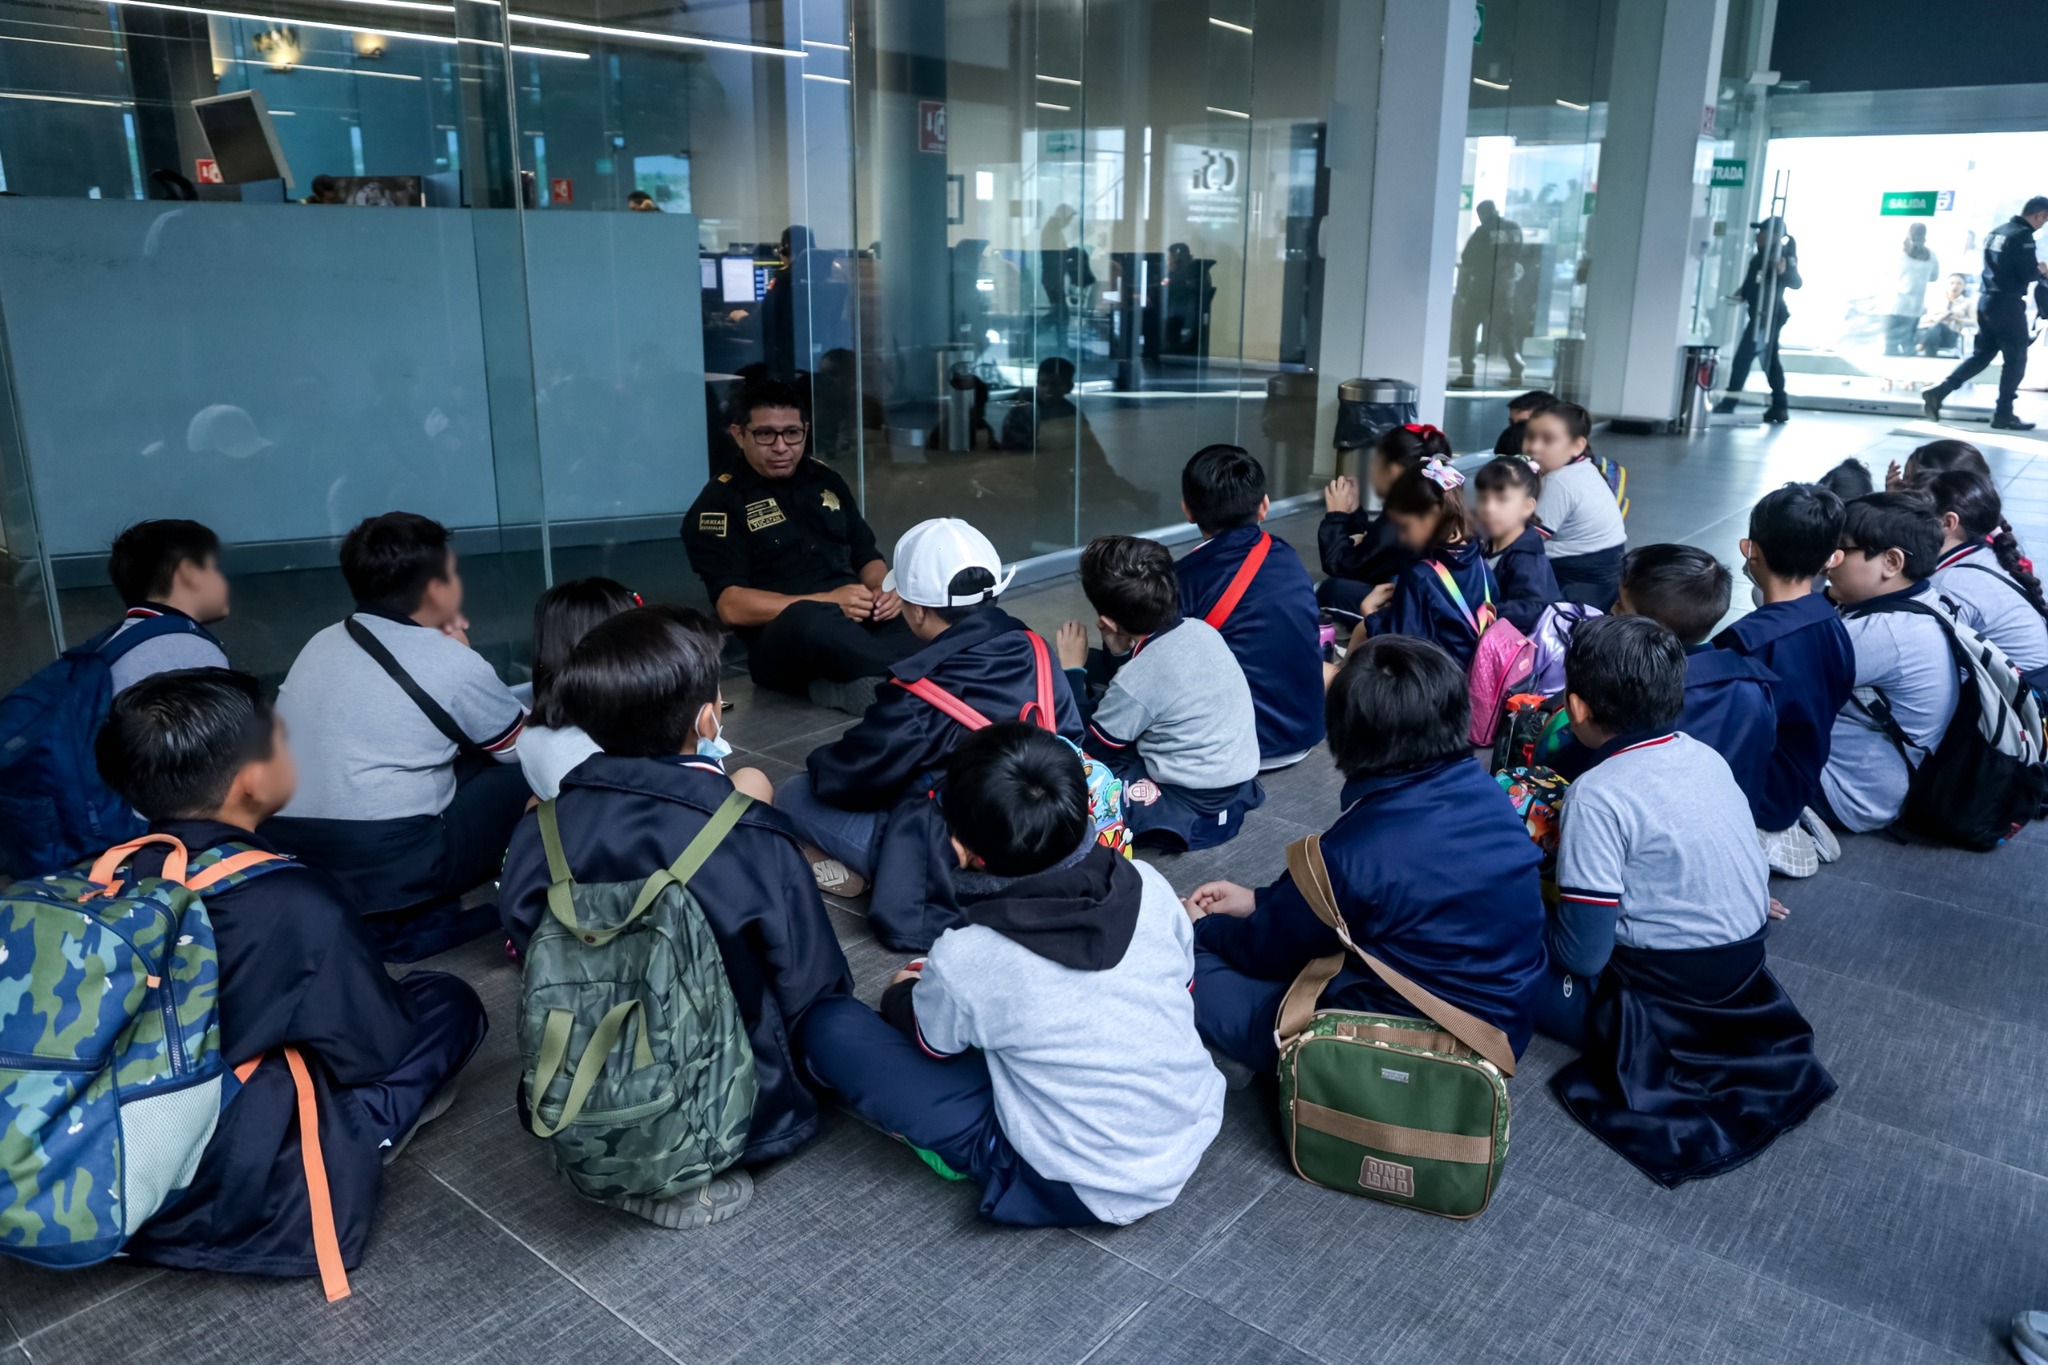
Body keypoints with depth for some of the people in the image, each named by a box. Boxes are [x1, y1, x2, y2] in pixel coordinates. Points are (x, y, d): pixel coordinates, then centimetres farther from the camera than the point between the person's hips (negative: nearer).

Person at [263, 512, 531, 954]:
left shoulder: (322, 642, 13)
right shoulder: (451, 663, -5)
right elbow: (529, 745, 10)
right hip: (387, 868, -7)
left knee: (451, 759, 24)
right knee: (525, 771, 9)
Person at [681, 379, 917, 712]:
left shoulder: (826, 480, 18)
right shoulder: (719, 503, 0)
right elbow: (731, 605, -10)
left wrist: (885, 591, -4)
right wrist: (828, 601, -20)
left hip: (860, 617, 5)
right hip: (783, 640, -5)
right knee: (805, 619, -41)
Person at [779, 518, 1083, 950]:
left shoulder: (918, 696, -21)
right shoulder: (1033, 649, -6)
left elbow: (848, 778, -10)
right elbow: (1071, 736, 6)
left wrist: (818, 763, 13)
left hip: (962, 865, -6)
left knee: (796, 795, 3)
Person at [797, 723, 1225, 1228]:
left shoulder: (964, 960, -25)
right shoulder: (1148, 886, -15)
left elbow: (931, 1041, -1)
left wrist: (901, 994, 23)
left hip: (1085, 1192, -5)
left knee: (829, 1025, -7)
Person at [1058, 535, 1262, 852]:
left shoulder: (1136, 682, -24)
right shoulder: (1199, 630, -2)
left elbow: (1086, 749, -8)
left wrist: (1072, 671, -3)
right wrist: (1114, 647, -2)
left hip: (1195, 813, -8)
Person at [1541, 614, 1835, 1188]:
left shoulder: (1599, 796, -23)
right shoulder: (1705, 755, 0)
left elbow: (1582, 955, -22)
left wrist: (1534, 930, -1)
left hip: (1664, 1006, -8)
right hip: (1745, 981, 8)